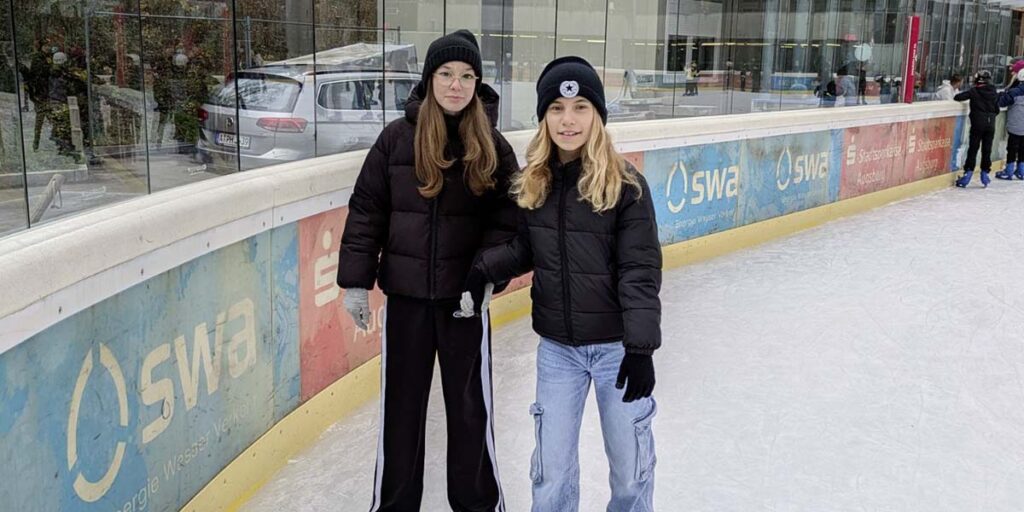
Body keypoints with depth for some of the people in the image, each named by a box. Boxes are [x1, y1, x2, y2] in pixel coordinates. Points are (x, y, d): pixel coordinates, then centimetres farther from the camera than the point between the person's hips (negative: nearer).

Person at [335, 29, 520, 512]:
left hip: (465, 294, 0)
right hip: (405, 292, 1)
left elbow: (507, 218, -3)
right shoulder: (397, 137, -4)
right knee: (401, 403, 13)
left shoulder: (493, 145, -3)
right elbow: (366, 211, -1)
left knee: (470, 403, 11)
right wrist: (356, 281, -4)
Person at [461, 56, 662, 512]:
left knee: (630, 464, 14)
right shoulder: (531, 185, -1)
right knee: (552, 472, 13)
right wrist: (484, 269, -6)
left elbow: (640, 271, -15)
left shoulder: (626, 185, -13)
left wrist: (640, 347, -19)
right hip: (557, 348, 3)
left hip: (615, 346, -3)